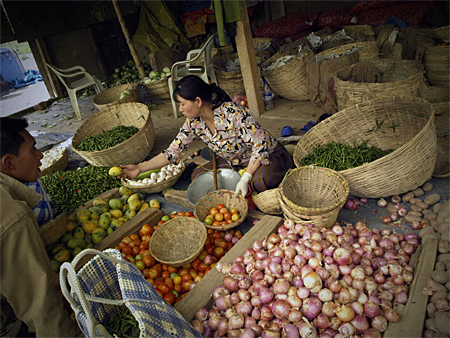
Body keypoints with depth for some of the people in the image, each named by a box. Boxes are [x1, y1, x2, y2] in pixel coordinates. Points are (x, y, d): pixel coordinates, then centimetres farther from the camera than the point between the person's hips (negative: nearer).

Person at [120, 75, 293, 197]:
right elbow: (173, 152, -3)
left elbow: (261, 146, -27)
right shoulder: (194, 122, -8)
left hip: (266, 157, -6)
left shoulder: (234, 113, -29)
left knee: (261, 178, -39)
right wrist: (140, 168, -7)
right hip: (234, 163, 7)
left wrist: (245, 178, -32)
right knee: (197, 175, -6)